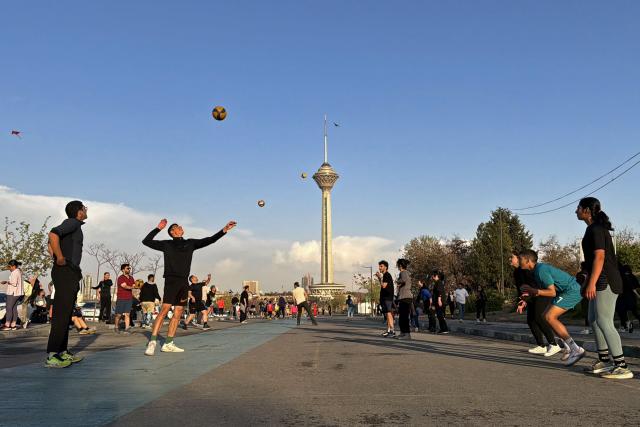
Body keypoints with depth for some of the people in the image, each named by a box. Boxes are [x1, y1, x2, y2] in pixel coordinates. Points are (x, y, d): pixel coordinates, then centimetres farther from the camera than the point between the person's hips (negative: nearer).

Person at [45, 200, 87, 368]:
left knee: (66, 314, 10)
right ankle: (52, 356, -12)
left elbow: (50, 246, 28)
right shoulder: (73, 222, -6)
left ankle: (63, 352, 15)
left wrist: (56, 258, 17)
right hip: (66, 272, -10)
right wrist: (60, 258, -19)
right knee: (61, 313, -12)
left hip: (69, 274, 10)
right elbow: (53, 234, -25)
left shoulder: (74, 225, 22)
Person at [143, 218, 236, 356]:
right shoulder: (167, 244, 8)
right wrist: (158, 228, 5)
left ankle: (168, 344, 9)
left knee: (178, 313, 4)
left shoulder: (190, 243, 15)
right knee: (165, 309, -15)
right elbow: (146, 241, 10)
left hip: (184, 282, 5)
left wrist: (224, 230, -2)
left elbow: (209, 240, 8)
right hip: (171, 280, -5)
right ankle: (152, 342, -14)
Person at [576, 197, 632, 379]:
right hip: (601, 282, 11)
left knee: (604, 322, -10)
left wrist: (591, 283, -26)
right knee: (594, 320, 14)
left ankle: (622, 367, -8)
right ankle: (604, 360, 21)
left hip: (605, 282, -11)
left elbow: (599, 257, -21)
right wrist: (588, 282, 25)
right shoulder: (596, 229, 18)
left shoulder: (595, 230, -13)